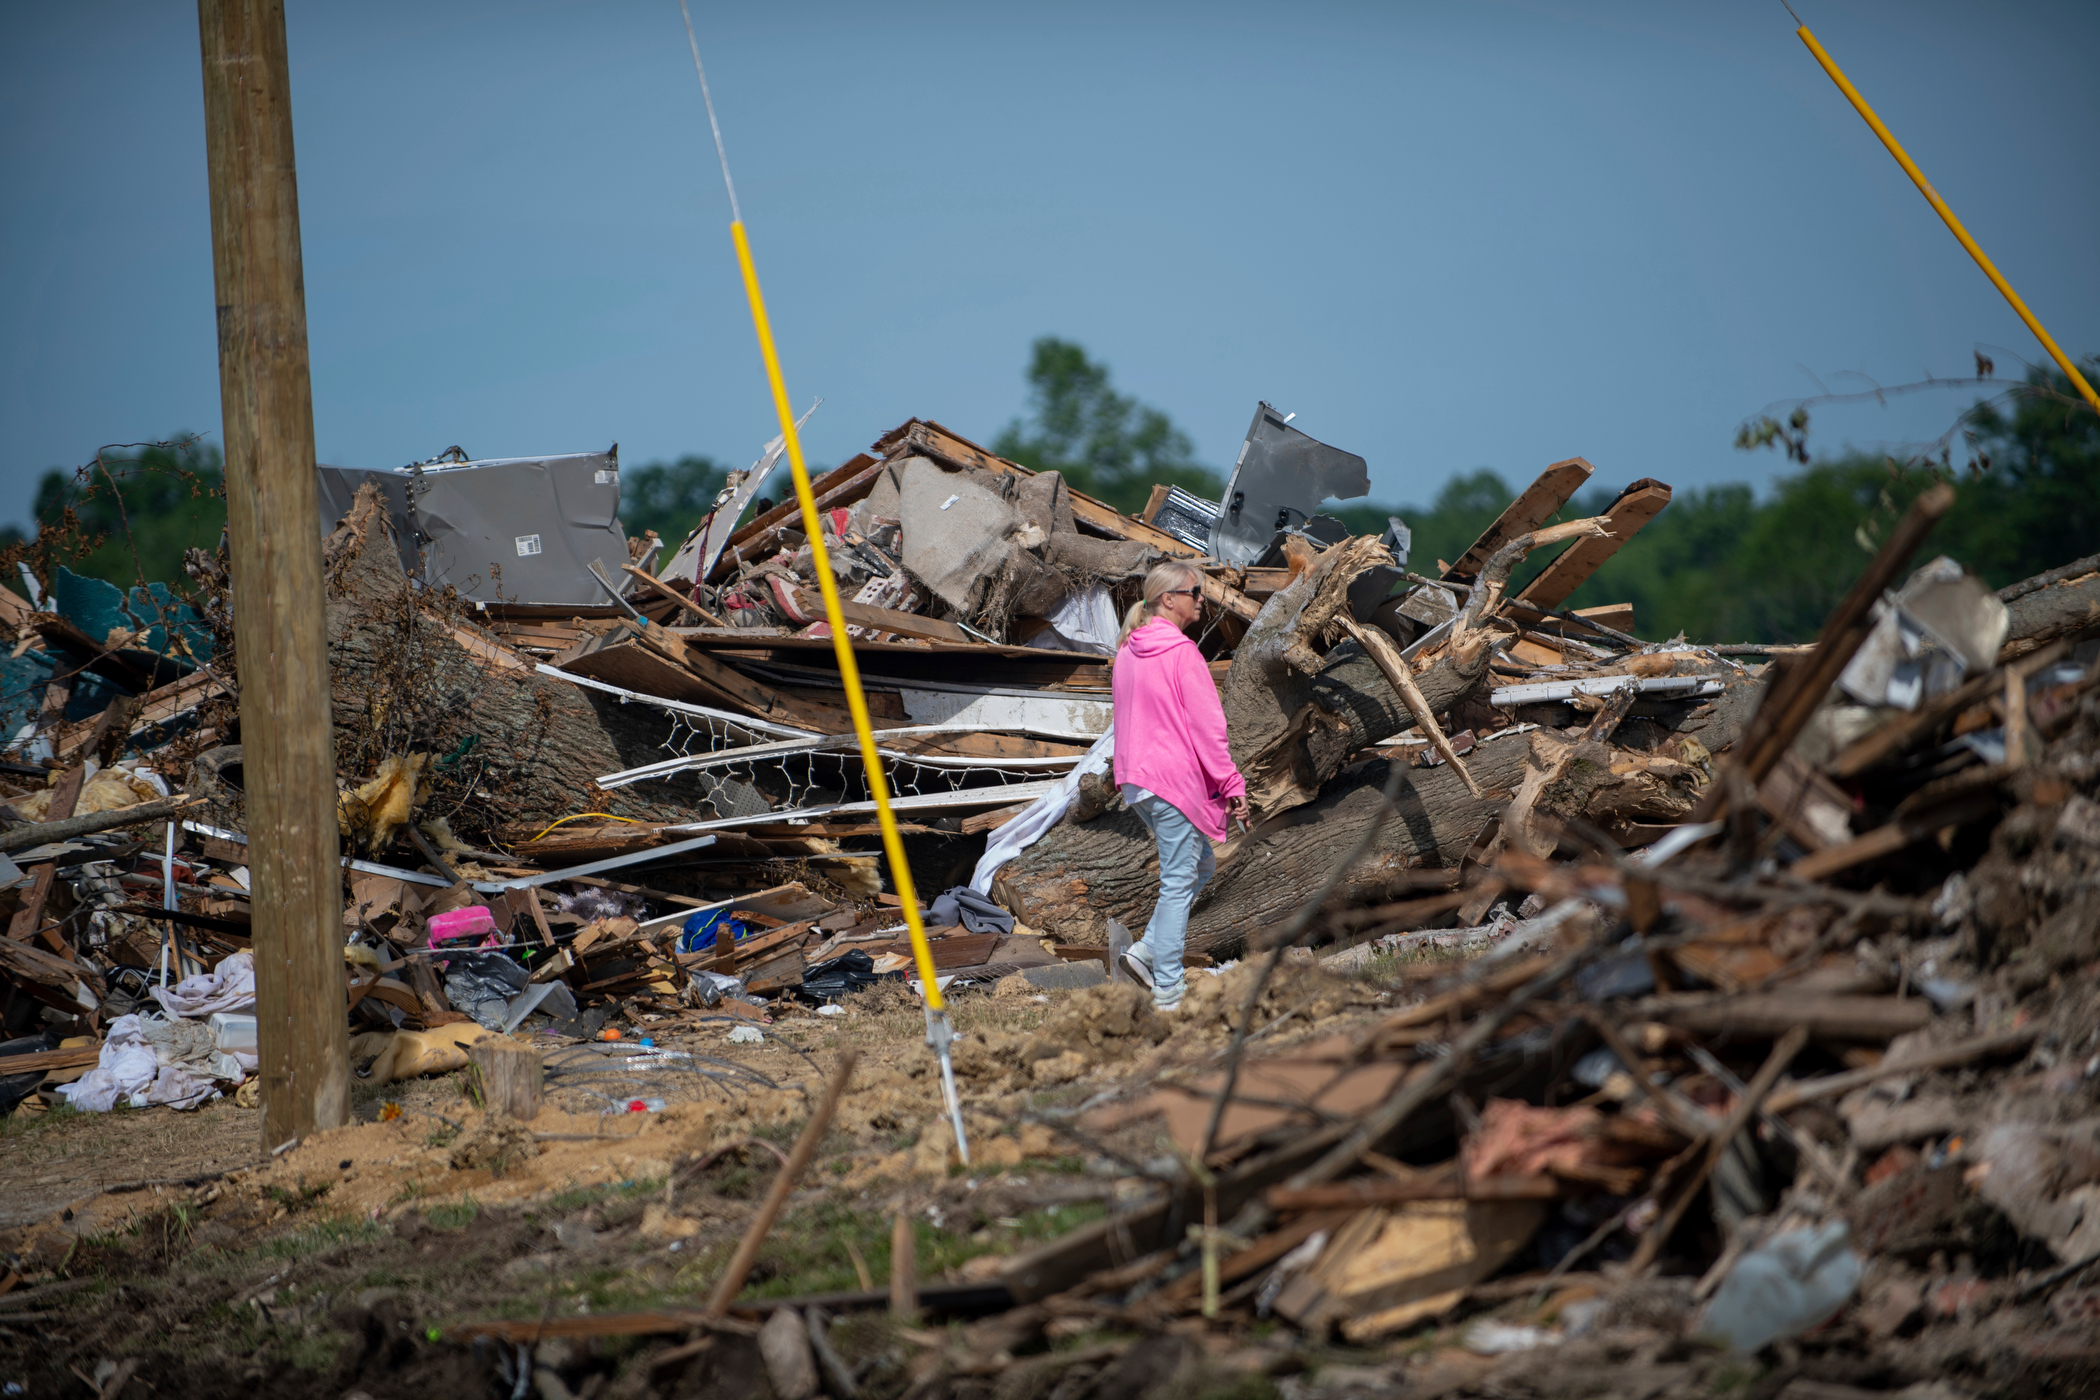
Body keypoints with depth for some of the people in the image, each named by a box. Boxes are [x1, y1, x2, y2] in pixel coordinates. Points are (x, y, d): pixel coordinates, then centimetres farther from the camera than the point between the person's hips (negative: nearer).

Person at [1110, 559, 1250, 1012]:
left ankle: (1148, 950, 9)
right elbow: (1208, 728, -15)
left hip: (1137, 782, 9)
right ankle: (1167, 991, -1)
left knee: (1201, 865, 21)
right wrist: (1233, 787, -10)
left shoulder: (1127, 652, 11)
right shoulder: (1182, 653, -15)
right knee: (1179, 882, -2)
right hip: (1175, 780, -9)